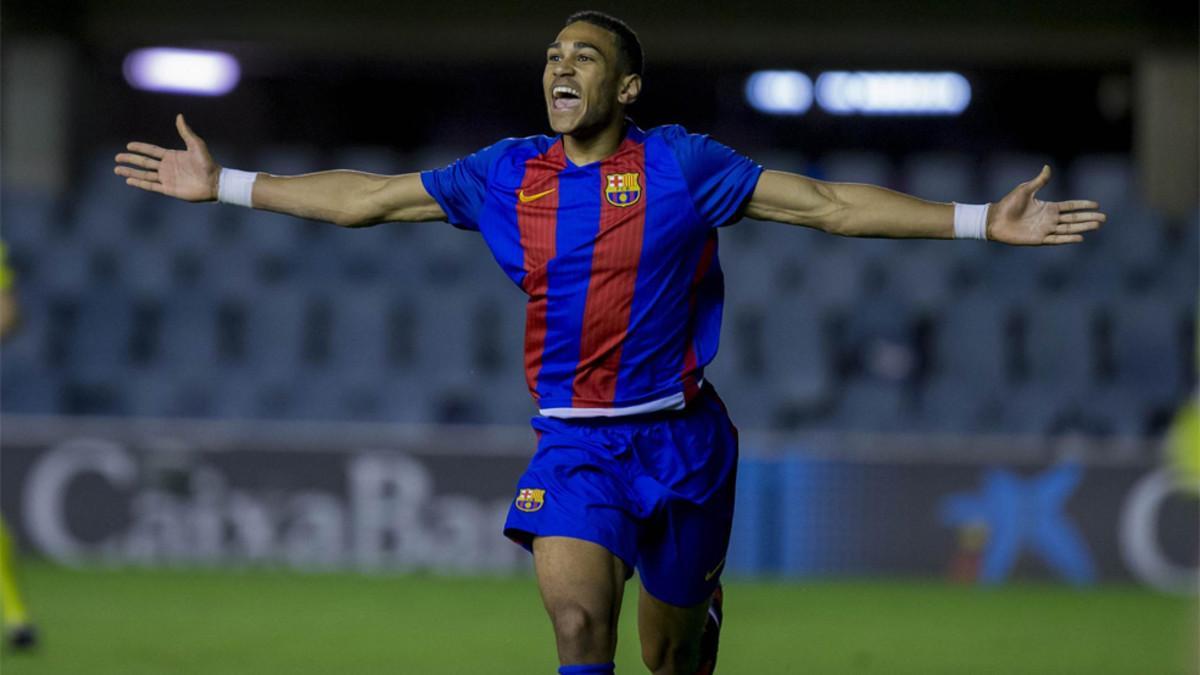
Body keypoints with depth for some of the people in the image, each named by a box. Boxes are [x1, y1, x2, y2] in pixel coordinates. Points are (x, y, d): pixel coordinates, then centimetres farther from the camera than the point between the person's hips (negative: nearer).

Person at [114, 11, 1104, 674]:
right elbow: (363, 198, 11)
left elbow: (828, 204, -5)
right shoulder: (508, 176, 3)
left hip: (679, 437, -1)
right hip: (573, 444, 1)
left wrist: (980, 221, -11)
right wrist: (224, 185, 10)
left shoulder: (680, 166, -4)